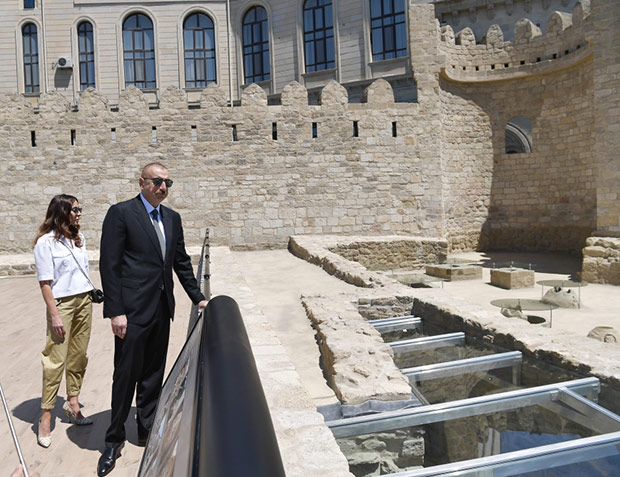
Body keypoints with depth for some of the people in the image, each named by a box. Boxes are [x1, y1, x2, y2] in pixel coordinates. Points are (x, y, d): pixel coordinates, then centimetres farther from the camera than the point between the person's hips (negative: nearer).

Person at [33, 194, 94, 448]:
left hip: (84, 302, 6)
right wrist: (54, 315, -15)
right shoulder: (46, 242, -10)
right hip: (62, 303, -6)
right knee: (56, 360, -3)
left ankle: (72, 404, 24)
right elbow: (45, 282, -12)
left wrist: (91, 294, 10)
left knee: (78, 357, 11)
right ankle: (45, 418, 8)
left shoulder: (79, 239, 10)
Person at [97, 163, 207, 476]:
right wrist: (115, 311, -15)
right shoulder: (121, 213, -8)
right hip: (133, 310, -6)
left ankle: (147, 430, 32)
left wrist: (197, 297, 14)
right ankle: (114, 440, 24)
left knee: (153, 375, 16)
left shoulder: (172, 218, 10)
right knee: (126, 375, 5)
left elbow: (181, 261, 16)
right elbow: (109, 265, -12)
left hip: (162, 309, 6)